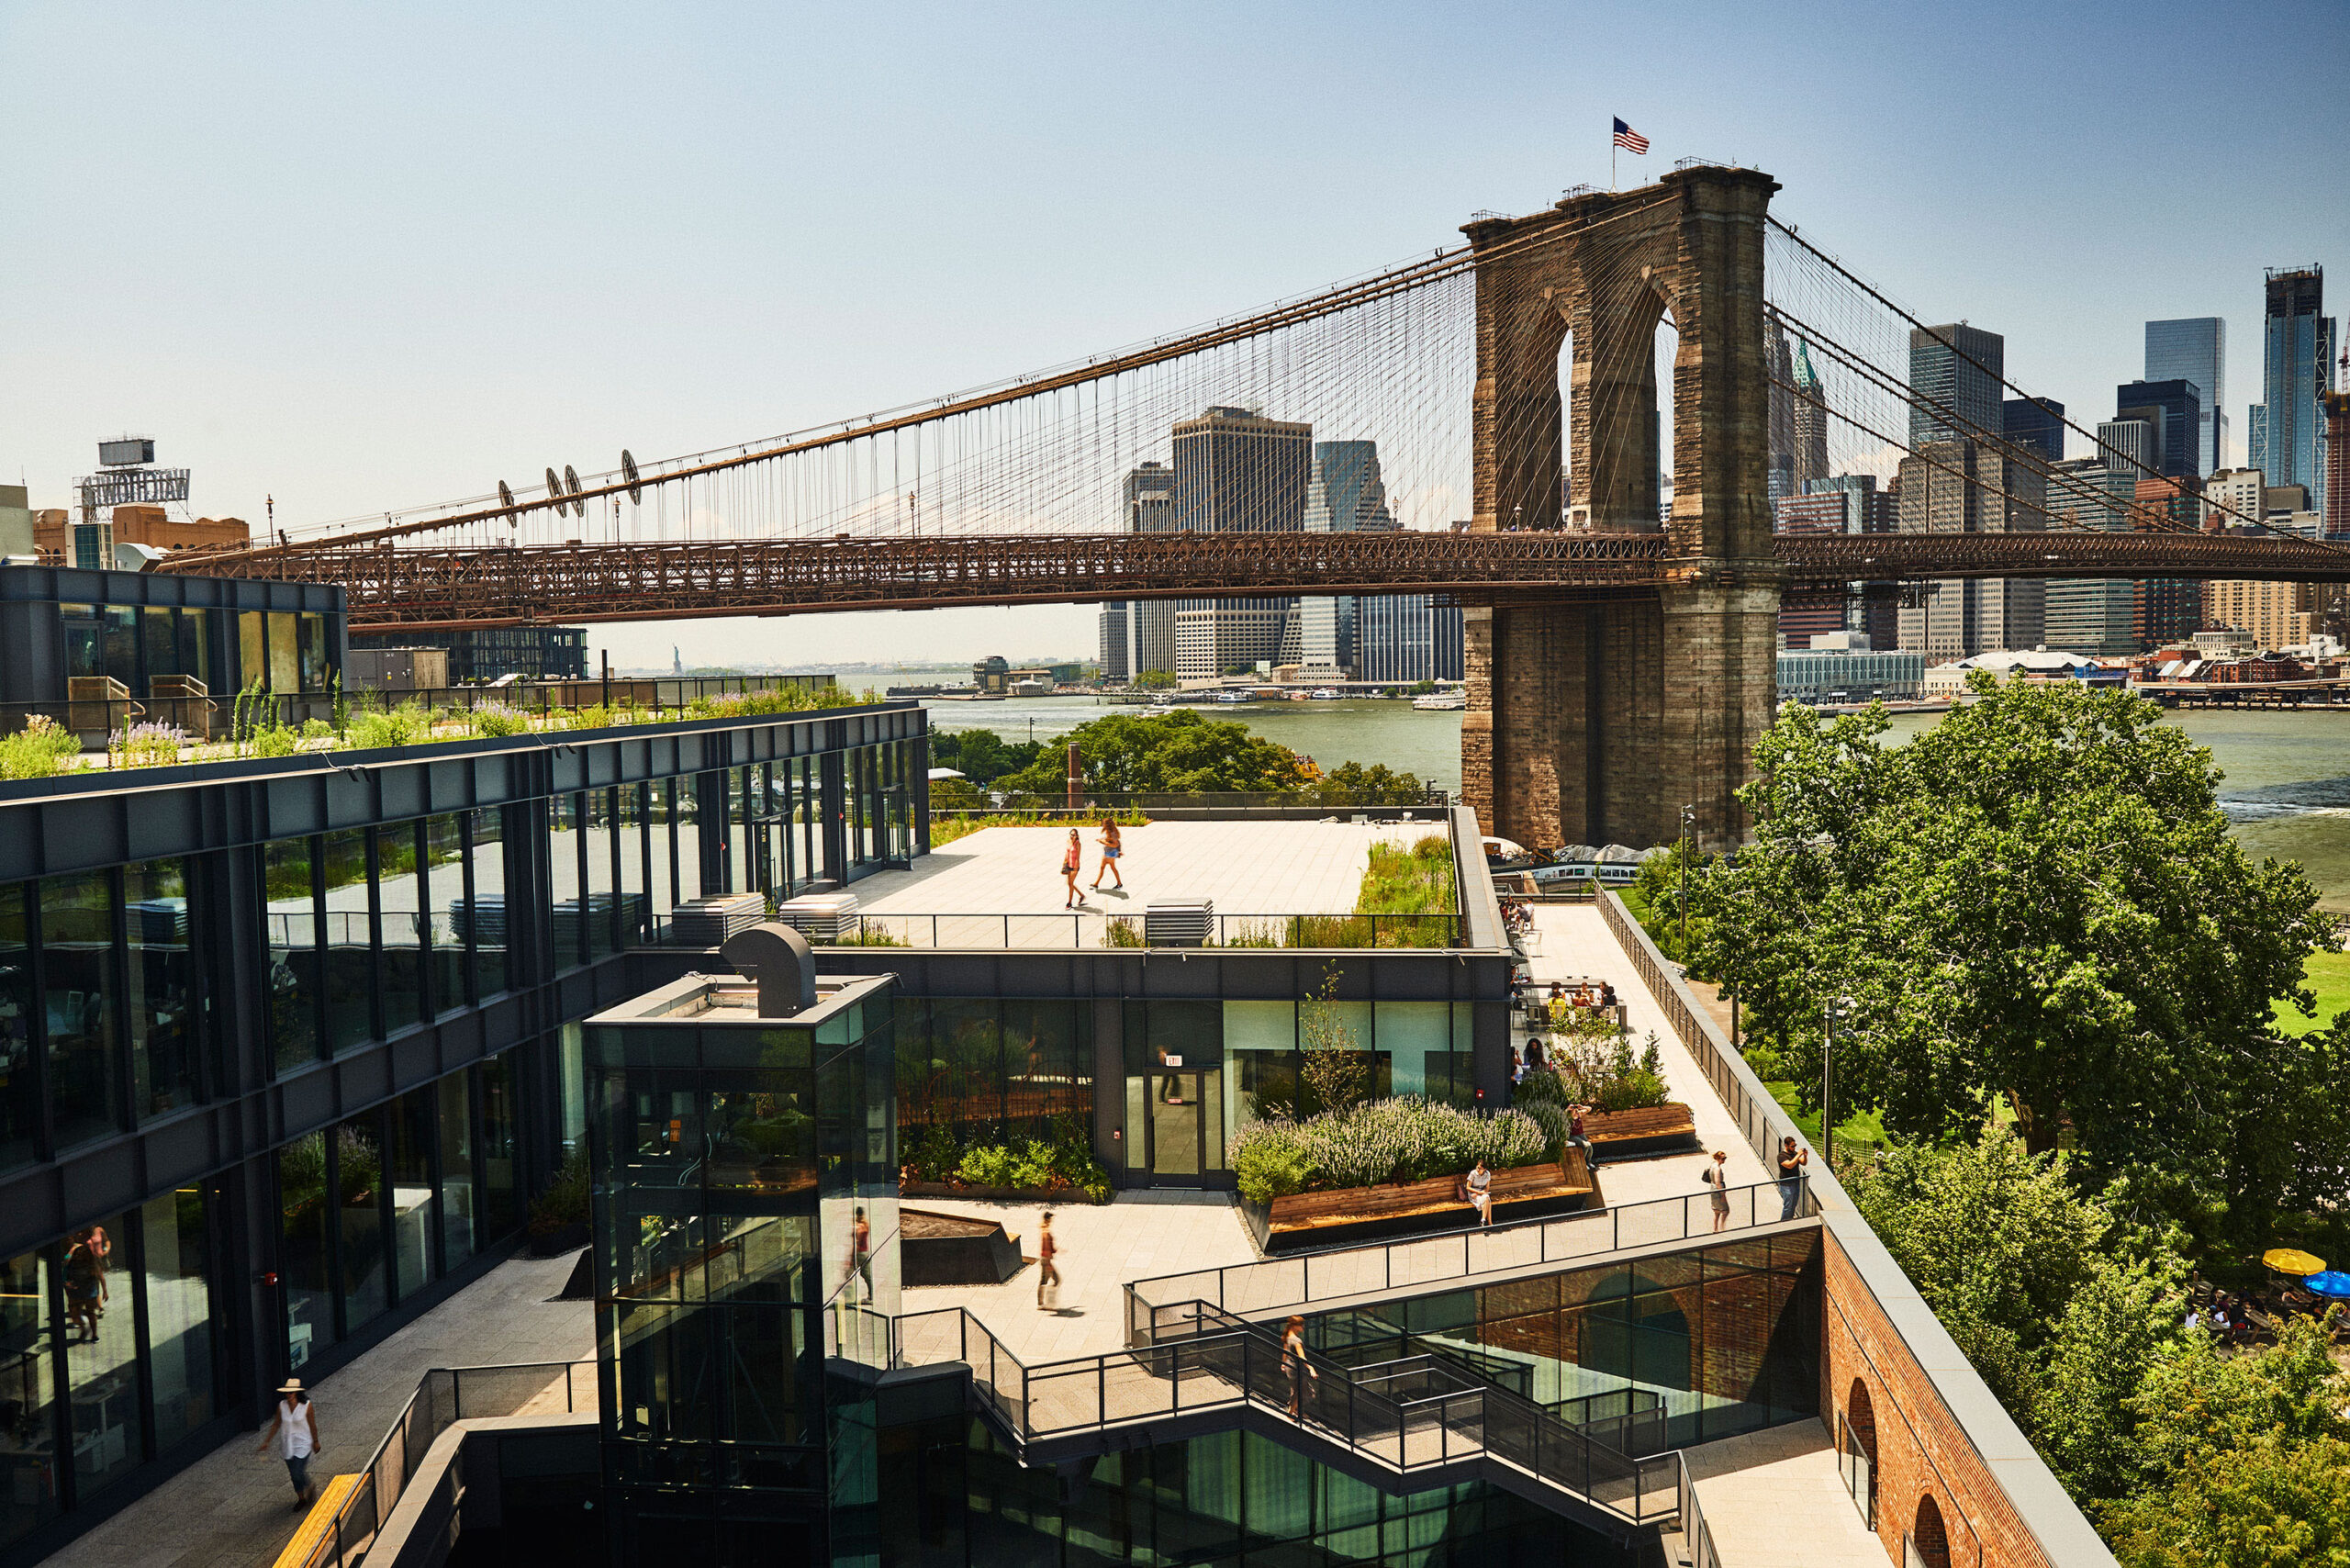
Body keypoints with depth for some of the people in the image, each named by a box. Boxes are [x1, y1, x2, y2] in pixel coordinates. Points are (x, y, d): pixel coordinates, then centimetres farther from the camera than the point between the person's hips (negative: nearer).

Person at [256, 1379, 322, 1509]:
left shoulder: (307, 1406, -15)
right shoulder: (282, 1406, -5)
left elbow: (312, 1426, -5)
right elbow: (276, 1425, 6)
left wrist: (315, 1442, 3)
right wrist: (266, 1442, 4)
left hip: (302, 1444, -4)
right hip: (287, 1445, 4)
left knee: (298, 1474, -11)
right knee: (294, 1474, 13)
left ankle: (310, 1488, 20)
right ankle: (301, 1499, 32)